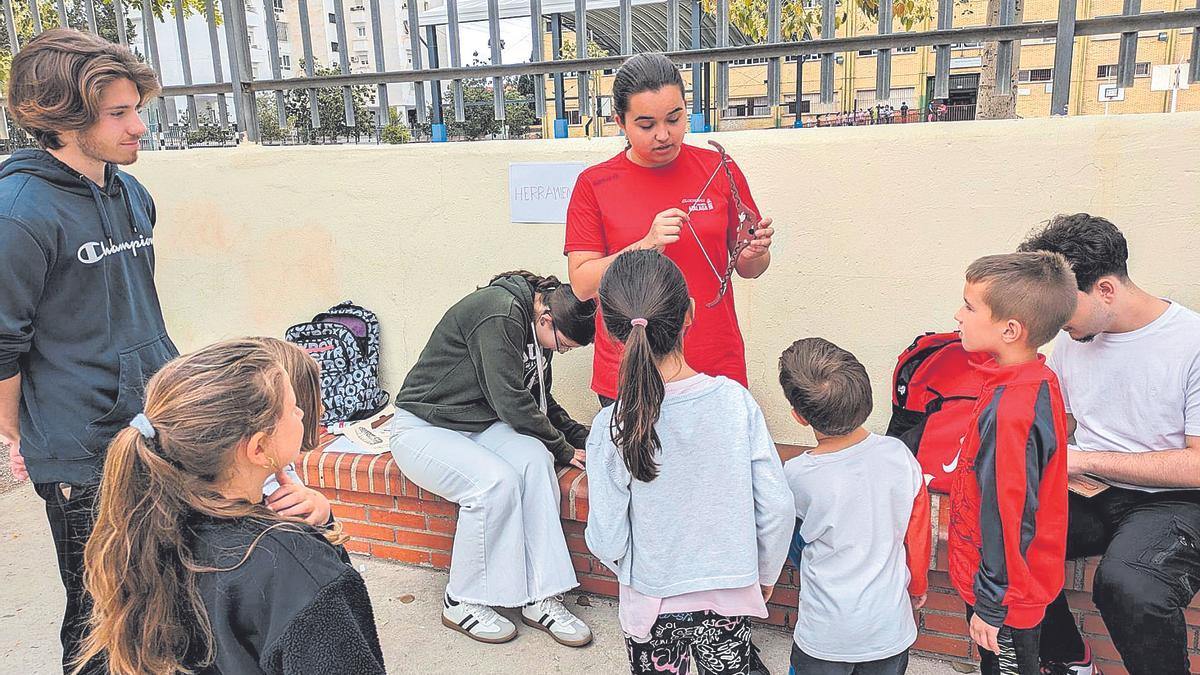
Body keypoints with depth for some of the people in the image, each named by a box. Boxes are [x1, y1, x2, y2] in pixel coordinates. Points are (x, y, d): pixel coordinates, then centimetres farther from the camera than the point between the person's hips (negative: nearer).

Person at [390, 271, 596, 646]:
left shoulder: (534, 326, 5)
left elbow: (542, 402, 18)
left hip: (478, 424, 7)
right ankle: (462, 603, -12)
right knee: (497, 481, -32)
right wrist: (564, 449, -13)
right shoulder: (499, 314, -24)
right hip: (423, 428, -7)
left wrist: (583, 439, 7)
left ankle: (538, 598, -20)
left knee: (534, 459, -23)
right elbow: (511, 403, -25)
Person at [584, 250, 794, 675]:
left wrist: (635, 575, 8)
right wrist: (765, 576, 6)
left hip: (653, 604, -1)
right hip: (728, 600, 1)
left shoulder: (611, 428, -20)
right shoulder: (735, 400, -17)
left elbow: (606, 543, -15)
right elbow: (777, 507, -12)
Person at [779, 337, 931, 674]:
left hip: (824, 637, -3)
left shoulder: (796, 476, -23)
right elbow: (918, 535, 0)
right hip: (891, 632, 3)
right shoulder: (899, 455, -15)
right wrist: (918, 587, 18)